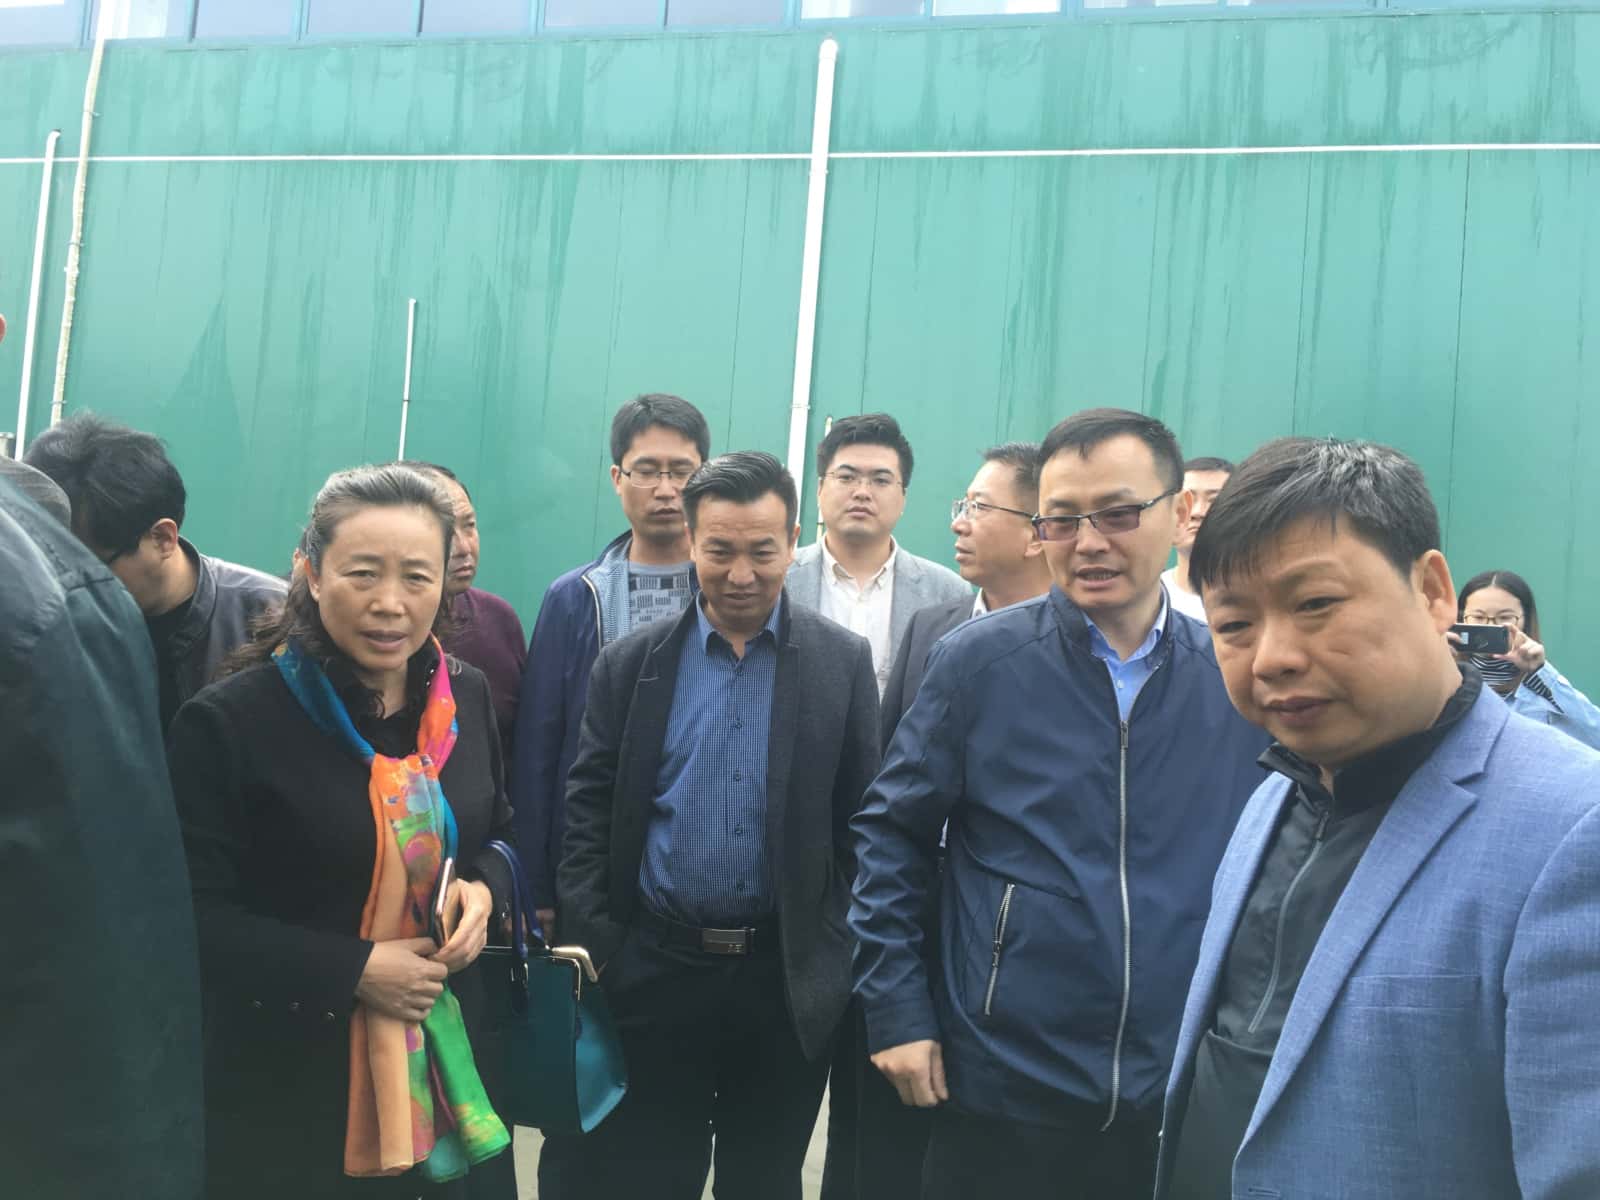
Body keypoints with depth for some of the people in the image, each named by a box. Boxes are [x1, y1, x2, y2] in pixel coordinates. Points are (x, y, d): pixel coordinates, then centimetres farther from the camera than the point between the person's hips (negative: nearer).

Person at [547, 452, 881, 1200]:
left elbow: (862, 819, 0)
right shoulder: (630, 663, 1)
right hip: (653, 971, 1)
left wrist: (853, 956, -2)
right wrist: (591, 947, -4)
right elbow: (588, 813, 2)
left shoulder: (842, 662, -2)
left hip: (789, 978, 0)